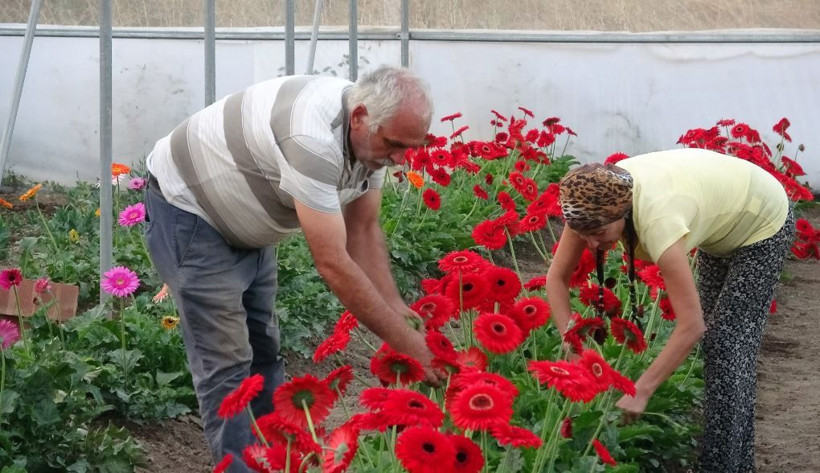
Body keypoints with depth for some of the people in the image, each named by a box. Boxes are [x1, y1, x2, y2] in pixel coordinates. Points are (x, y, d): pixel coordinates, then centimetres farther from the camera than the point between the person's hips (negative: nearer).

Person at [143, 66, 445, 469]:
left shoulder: (372, 133, -11)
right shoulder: (313, 137, -38)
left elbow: (363, 232, 0)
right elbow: (333, 264, -36)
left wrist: (399, 311, -11)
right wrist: (405, 343, -31)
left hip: (246, 220, 9)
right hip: (187, 208, -9)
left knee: (263, 350, 13)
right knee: (226, 363, -11)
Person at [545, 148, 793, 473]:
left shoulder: (657, 220, -44)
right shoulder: (595, 199, -26)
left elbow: (691, 326, -42)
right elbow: (557, 278, -16)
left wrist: (640, 393, -38)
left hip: (763, 219, -8)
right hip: (723, 217, 8)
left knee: (729, 342, -10)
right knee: (714, 336, 12)